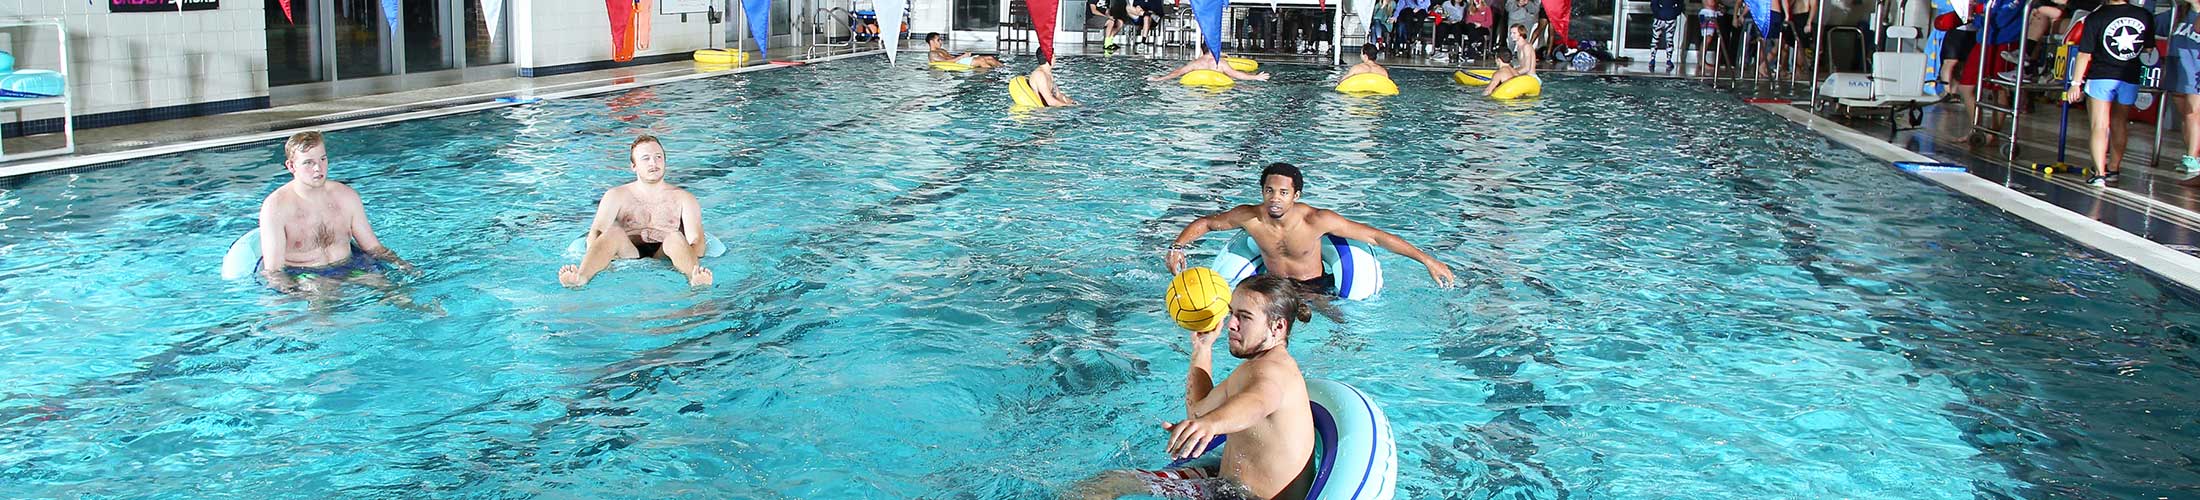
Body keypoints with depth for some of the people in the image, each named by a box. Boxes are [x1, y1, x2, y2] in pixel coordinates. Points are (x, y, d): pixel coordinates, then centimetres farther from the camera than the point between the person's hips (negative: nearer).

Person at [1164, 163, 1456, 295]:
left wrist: (1428, 261, -17)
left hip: (1316, 287, -2)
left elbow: (1375, 236, -19)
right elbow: (1205, 224, 1)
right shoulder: (1250, 217, -18)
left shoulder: (1317, 220, -25)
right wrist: (1178, 247, -19)